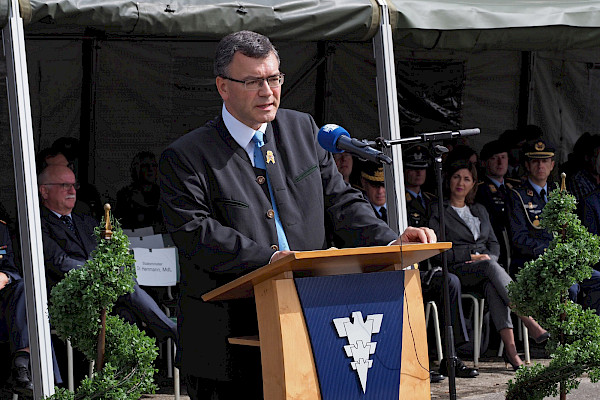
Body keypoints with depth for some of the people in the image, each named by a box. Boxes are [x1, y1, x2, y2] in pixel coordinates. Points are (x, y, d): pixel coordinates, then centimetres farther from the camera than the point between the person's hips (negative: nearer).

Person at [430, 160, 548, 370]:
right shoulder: (439, 212, 9)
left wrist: (489, 257, -2)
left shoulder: (480, 211, 26)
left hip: (485, 268, 4)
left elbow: (494, 244, 22)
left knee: (492, 286, -36)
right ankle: (529, 322, -48)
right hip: (457, 271, -4)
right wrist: (471, 257, -9)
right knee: (491, 267, -37)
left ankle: (510, 349, -51)